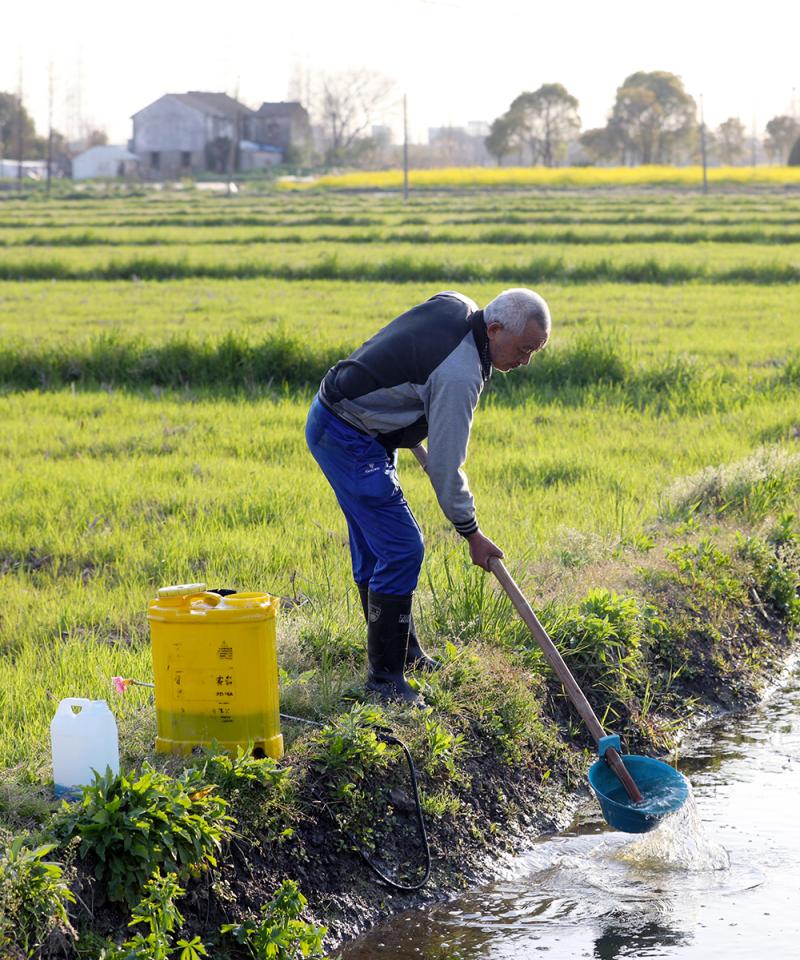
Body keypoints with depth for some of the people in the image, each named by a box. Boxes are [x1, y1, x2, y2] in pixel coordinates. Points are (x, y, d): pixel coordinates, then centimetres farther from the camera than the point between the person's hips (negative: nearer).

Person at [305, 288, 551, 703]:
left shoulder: (457, 306, 1)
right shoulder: (459, 374, -26)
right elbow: (445, 465, -21)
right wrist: (472, 533, -10)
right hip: (349, 440, -10)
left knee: (375, 548, 18)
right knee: (401, 548, -11)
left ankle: (405, 651, 28)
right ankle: (384, 676, -7)